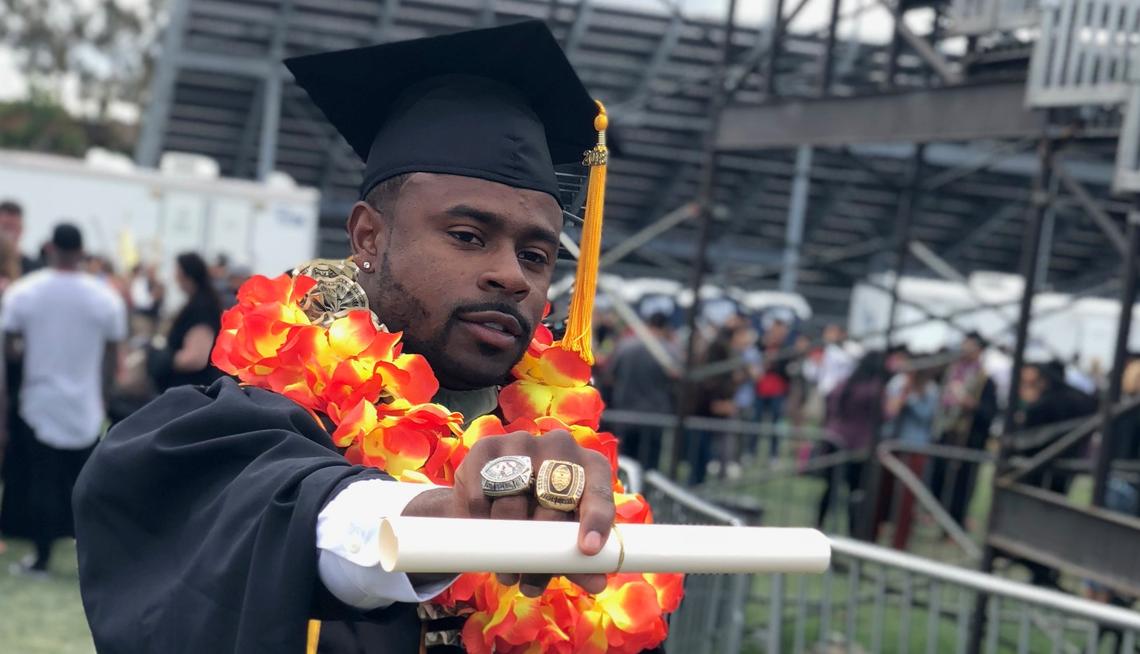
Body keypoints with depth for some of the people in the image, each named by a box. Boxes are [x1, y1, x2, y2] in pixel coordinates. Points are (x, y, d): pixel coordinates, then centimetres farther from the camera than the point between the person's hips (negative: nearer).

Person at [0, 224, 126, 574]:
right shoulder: (106, 298, -5)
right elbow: (112, 358, 1)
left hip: (39, 403, -1)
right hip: (86, 405, 1)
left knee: (42, 481, 4)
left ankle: (42, 558, 5)